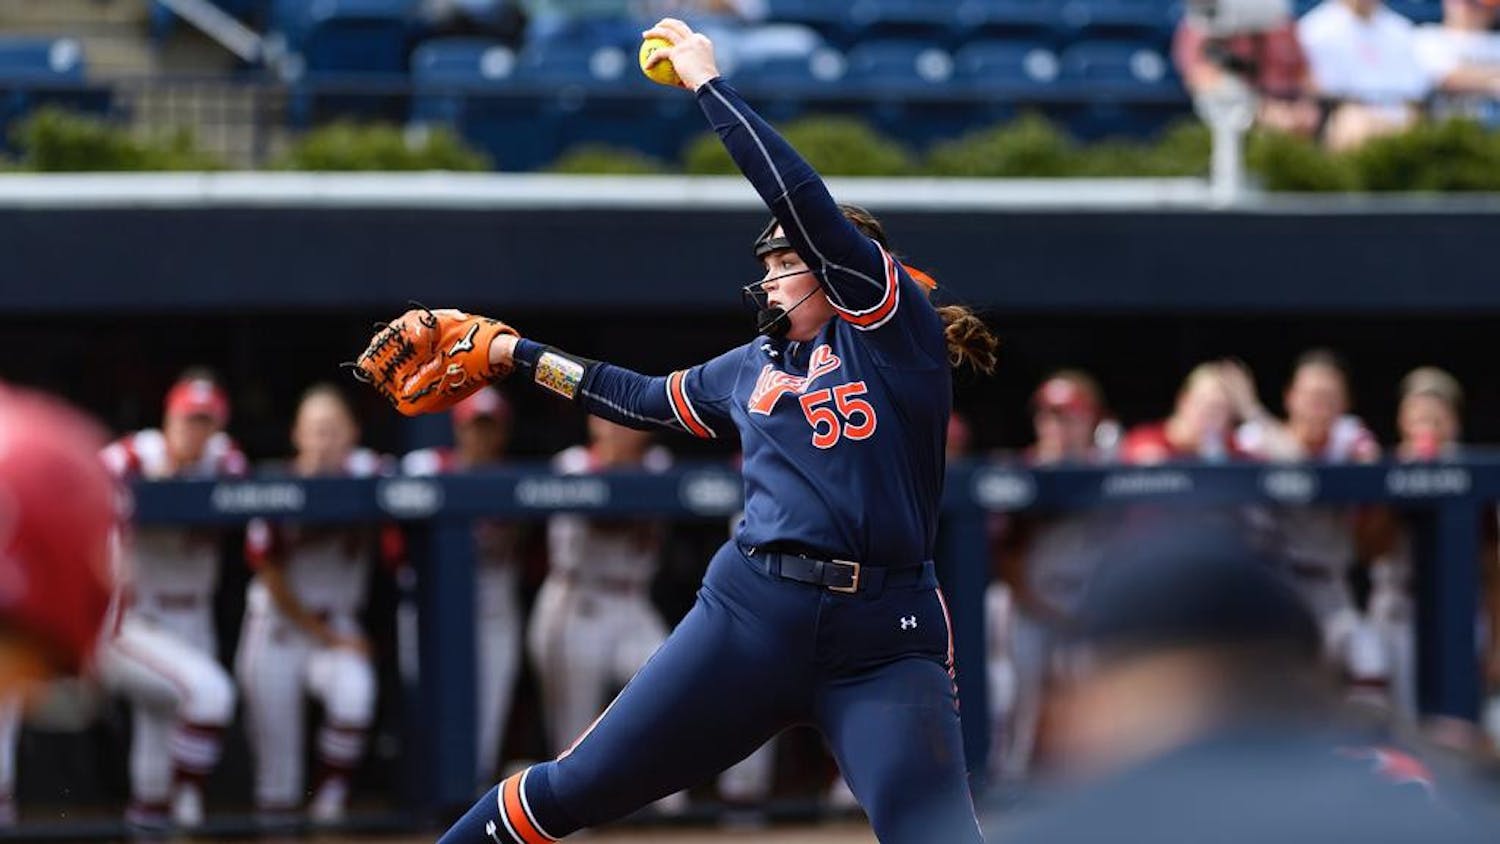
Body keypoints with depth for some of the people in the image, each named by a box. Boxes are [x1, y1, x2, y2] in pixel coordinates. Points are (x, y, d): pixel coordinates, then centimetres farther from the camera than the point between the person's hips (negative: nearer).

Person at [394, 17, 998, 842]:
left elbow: (802, 199, -9)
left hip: (885, 645, -5)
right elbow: (640, 398, 34)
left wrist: (706, 81, -3)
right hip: (750, 614, 5)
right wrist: (508, 351, 38)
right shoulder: (753, 368, 19)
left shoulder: (898, 334, 1)